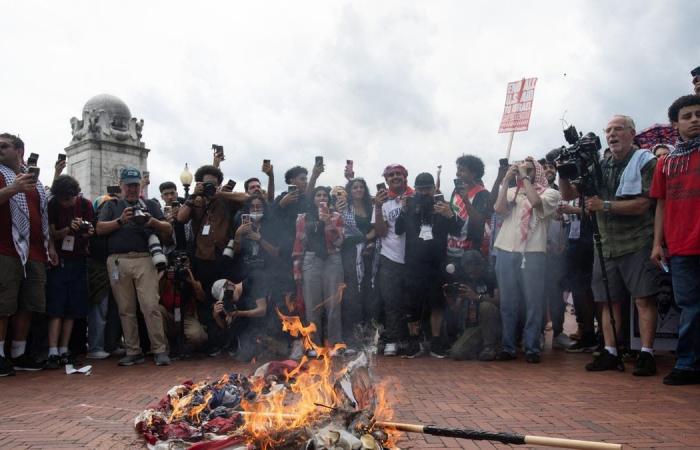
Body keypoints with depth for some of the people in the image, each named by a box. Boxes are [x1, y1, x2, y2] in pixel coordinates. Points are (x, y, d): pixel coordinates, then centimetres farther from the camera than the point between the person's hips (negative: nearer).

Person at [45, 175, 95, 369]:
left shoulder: (85, 204, 0)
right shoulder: (52, 205, -3)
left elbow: (91, 232, 3)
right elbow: (52, 234, -5)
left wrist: (88, 232, -21)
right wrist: (69, 229, -24)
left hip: (78, 261, 2)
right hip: (58, 260, -2)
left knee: (72, 309, 2)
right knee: (56, 308, -6)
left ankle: (64, 351, 8)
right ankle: (53, 353, -8)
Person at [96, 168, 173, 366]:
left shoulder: (150, 205, 19)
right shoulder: (112, 206, 21)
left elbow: (168, 229, 11)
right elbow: (100, 229, 6)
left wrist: (154, 222, -9)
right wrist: (121, 221, -8)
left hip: (144, 260, -1)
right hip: (118, 262, 2)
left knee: (151, 306, -11)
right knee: (126, 310, 2)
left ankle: (160, 350, -8)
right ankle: (133, 352, 8)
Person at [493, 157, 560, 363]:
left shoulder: (549, 193, 7)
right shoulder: (512, 192, 17)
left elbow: (535, 202, -13)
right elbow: (499, 208, -1)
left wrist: (525, 176, -4)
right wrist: (507, 179, 1)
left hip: (532, 253, -3)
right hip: (506, 251, 3)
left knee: (533, 302, -1)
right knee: (508, 303, 6)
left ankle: (532, 348, 7)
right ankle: (508, 347, 13)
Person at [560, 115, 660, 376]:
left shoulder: (645, 162, -1)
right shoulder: (601, 166, 15)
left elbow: (642, 204, -13)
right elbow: (568, 195, 16)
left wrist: (605, 205, -17)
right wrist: (563, 173, -2)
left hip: (637, 243, -5)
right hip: (606, 245, 6)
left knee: (644, 298, -7)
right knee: (607, 300, 6)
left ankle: (646, 354, -3)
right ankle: (610, 353, 13)